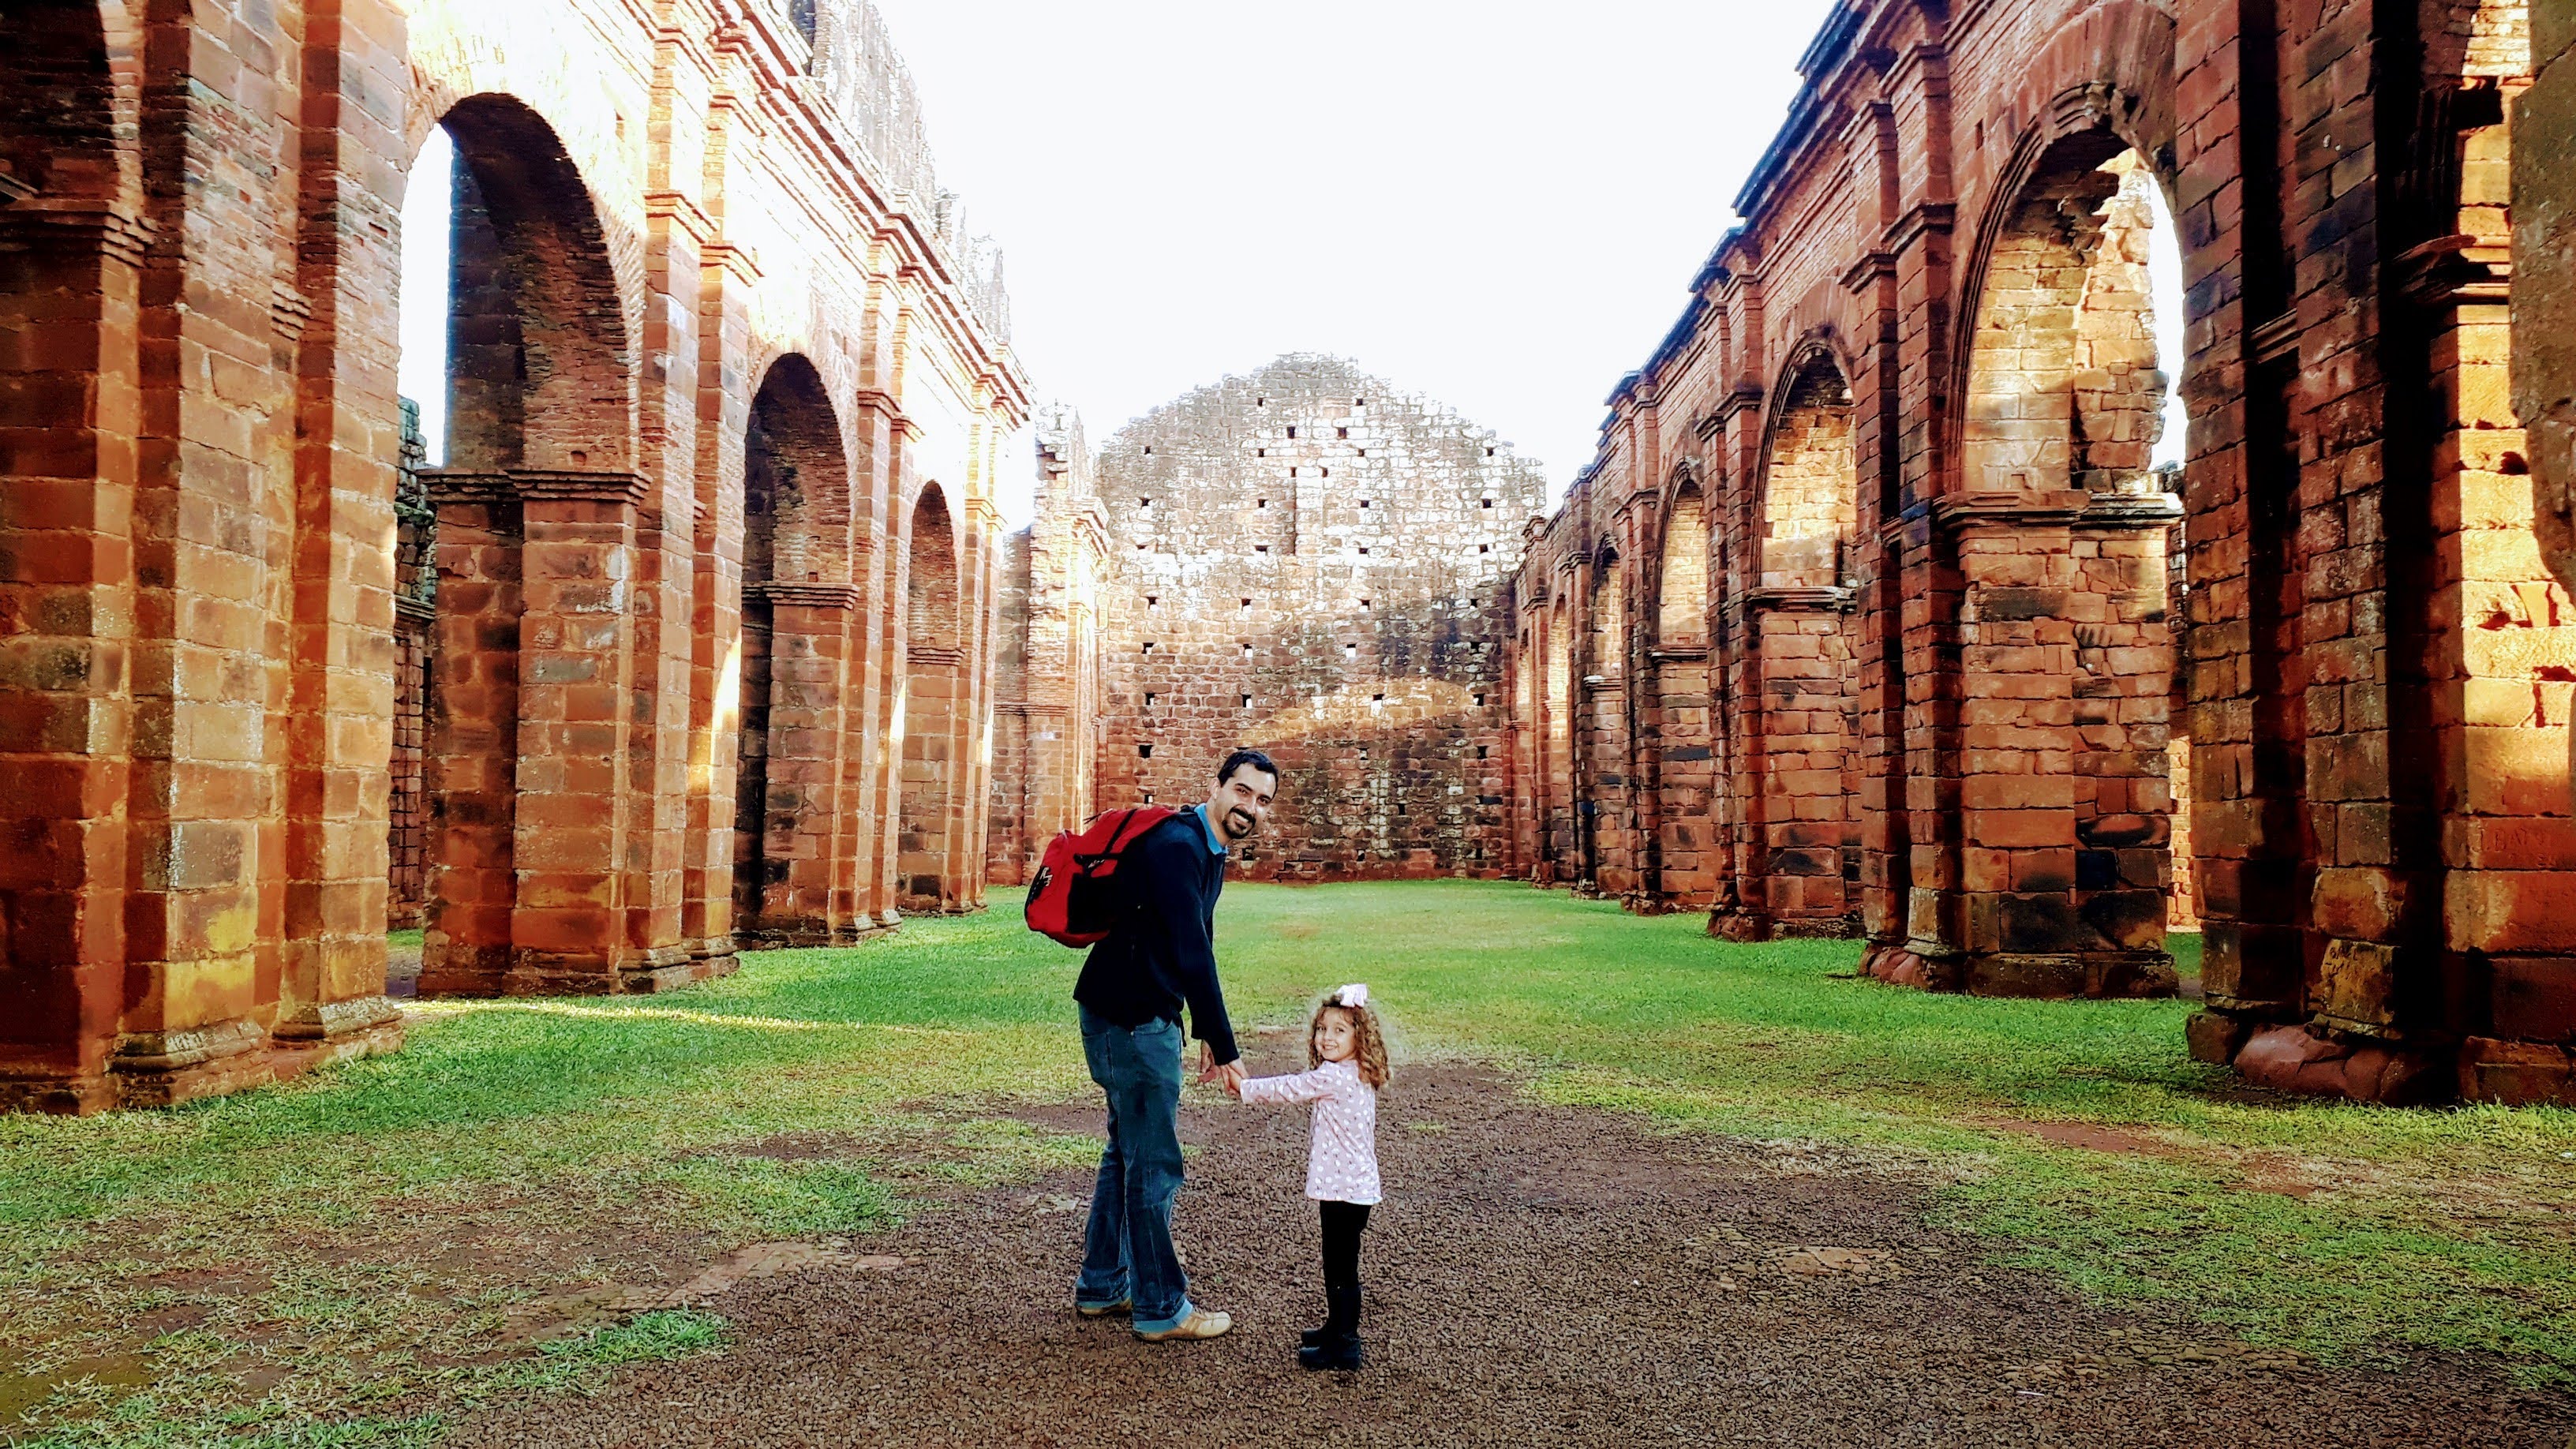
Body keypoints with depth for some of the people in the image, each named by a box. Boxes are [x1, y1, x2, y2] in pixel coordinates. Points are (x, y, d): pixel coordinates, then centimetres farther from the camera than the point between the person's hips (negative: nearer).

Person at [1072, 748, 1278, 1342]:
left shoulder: (1211, 852, 10)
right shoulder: (1177, 845, -22)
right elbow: (1192, 955, -27)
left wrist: (1205, 1034, 17)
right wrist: (1225, 1049, -24)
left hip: (1148, 1018, 11)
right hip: (1129, 1019, -11)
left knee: (1129, 1150, 19)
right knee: (1155, 1162, -1)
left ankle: (1101, 1286, 31)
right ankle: (1161, 1308, 11)